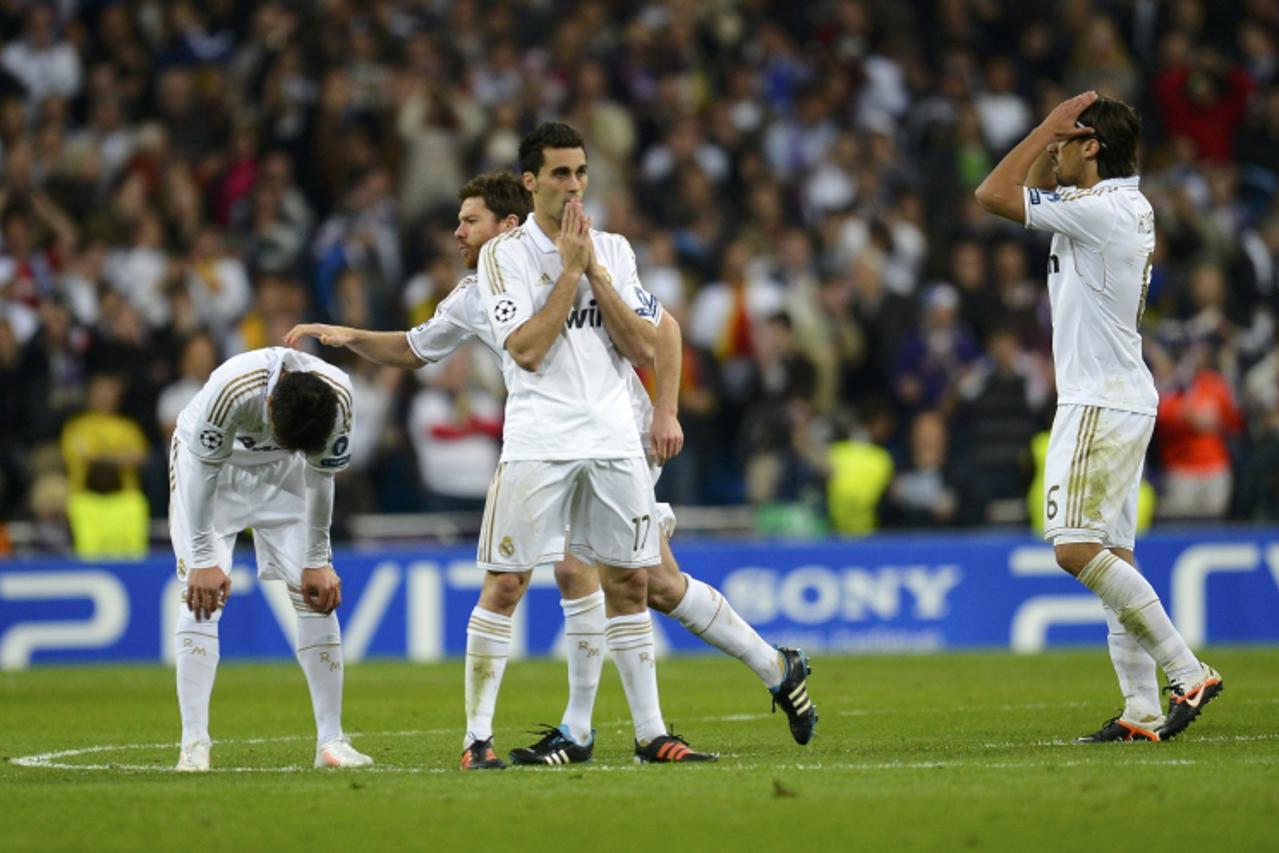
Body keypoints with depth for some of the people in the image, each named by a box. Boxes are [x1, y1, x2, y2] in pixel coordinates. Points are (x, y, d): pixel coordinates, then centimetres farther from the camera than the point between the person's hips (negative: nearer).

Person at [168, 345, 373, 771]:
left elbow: (319, 478, -13)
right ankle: (194, 743, -16)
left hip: (282, 473, 3)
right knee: (202, 594, -15)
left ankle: (331, 740, 0)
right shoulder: (231, 388, -40)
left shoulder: (339, 399, -29)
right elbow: (204, 472, -27)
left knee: (316, 591, -6)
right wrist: (203, 559, -23)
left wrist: (317, 561, -6)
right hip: (211, 460, -3)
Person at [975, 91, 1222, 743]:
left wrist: (1050, 125, -6)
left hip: (1101, 404, -10)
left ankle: (1187, 672, -19)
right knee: (1111, 555, 7)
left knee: (1076, 548, -17)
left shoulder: (1098, 210, -16)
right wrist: (1053, 133, 14)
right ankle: (1143, 710, 4)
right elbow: (1033, 190, 30)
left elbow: (993, 194, -13)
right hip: (1124, 400, 10)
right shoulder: (1129, 206, 14)